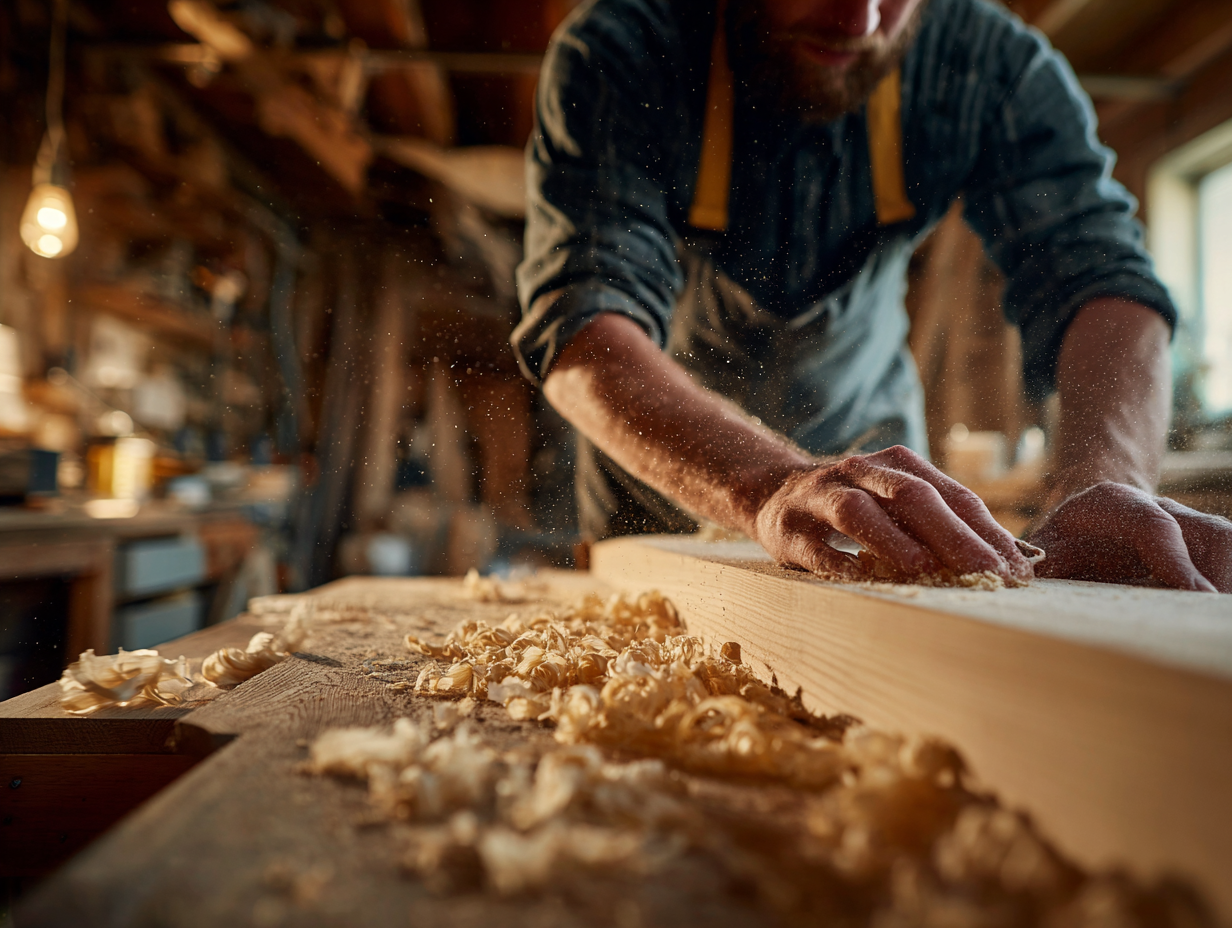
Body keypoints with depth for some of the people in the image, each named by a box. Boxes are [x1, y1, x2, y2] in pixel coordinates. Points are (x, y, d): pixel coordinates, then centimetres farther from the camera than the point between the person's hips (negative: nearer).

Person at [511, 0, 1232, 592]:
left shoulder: (991, 61, -19)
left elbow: (1097, 273, -27)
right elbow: (582, 326, -41)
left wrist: (1108, 482, -48)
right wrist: (767, 483, -59)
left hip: (862, 429, 2)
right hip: (665, 455, 0)